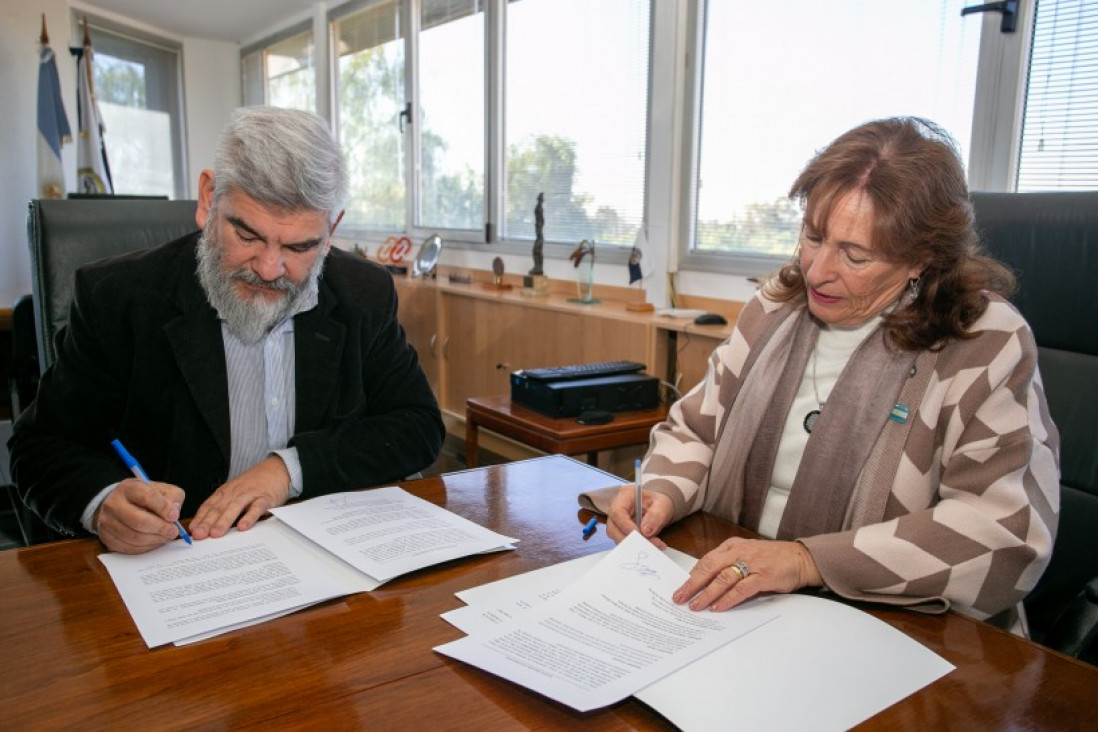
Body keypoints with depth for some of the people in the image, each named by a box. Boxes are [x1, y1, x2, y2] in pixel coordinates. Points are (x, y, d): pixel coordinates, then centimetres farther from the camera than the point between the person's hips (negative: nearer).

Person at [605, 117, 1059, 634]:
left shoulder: (988, 345, -9)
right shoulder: (775, 309, 7)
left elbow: (1008, 531, -19)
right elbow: (695, 429, 14)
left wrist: (808, 560, -27)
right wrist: (663, 493, -8)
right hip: (734, 605, 5)